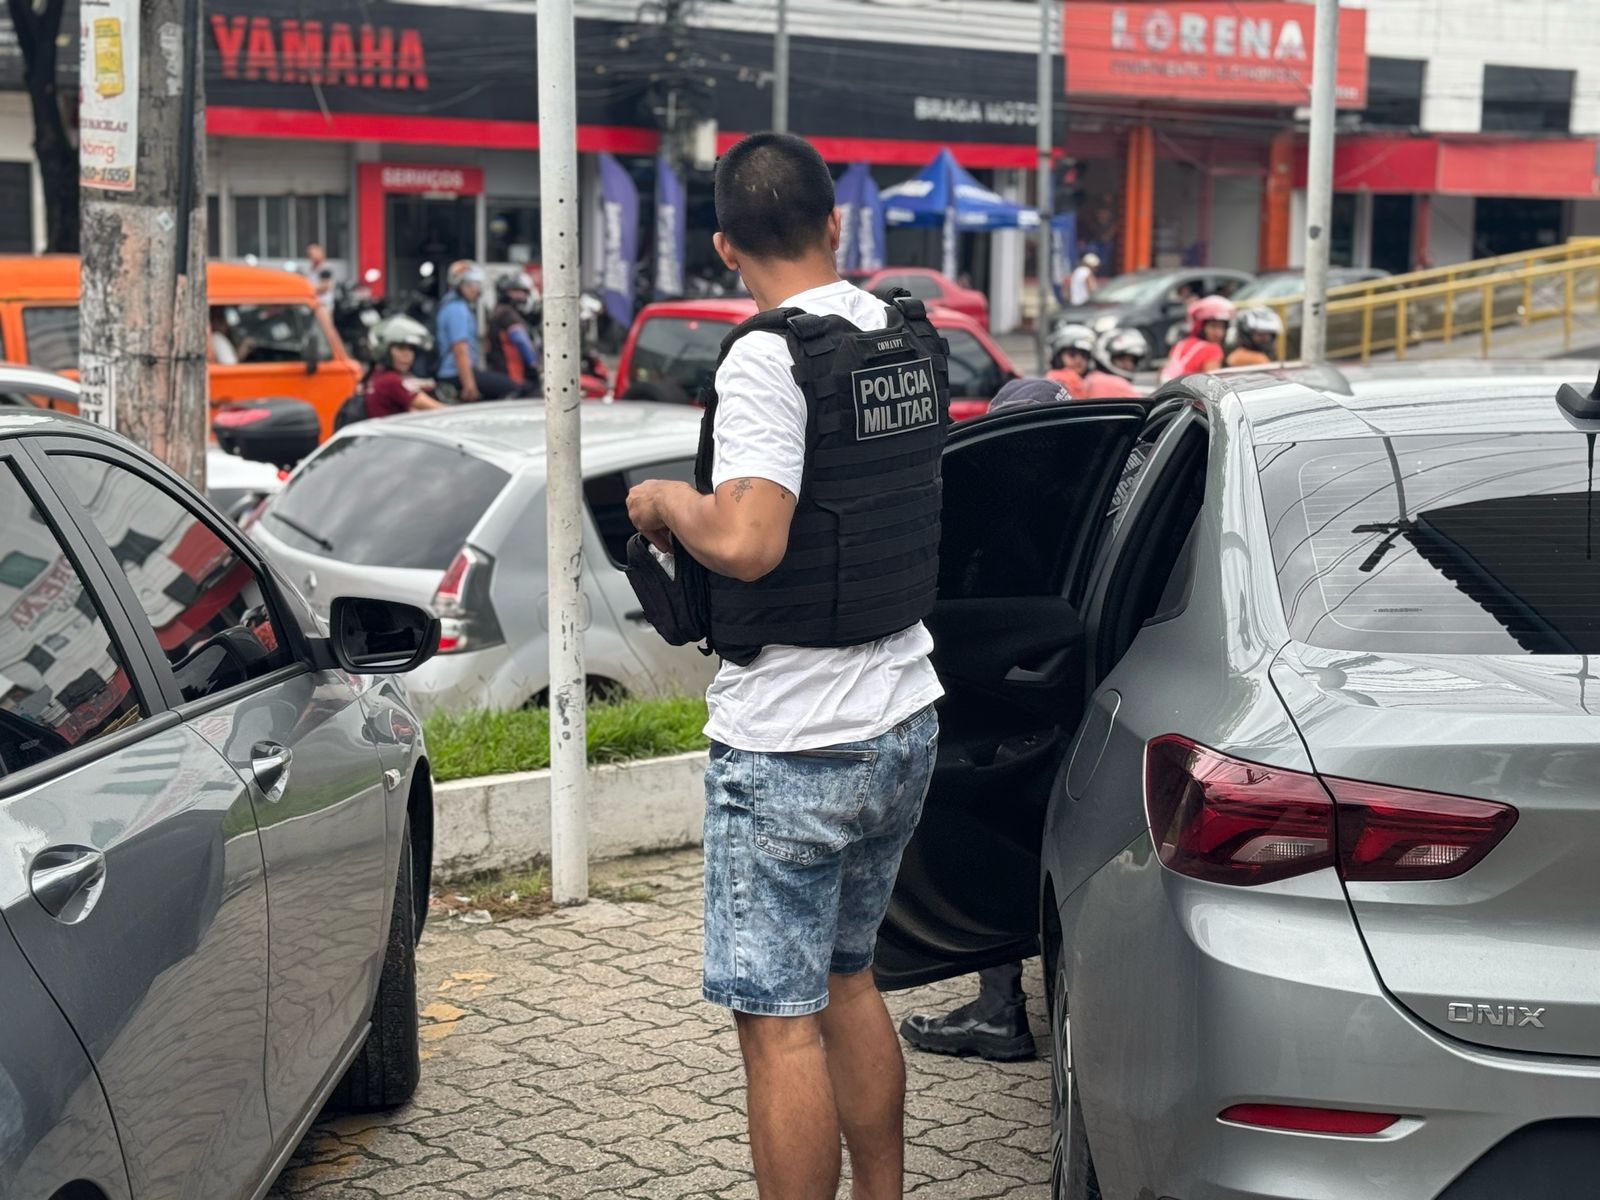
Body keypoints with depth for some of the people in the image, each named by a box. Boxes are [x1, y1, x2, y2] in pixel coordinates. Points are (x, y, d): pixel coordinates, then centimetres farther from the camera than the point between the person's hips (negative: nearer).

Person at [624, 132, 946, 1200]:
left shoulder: (770, 358, -18)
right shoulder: (911, 341, 7)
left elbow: (746, 542, -29)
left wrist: (666, 500, -9)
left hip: (792, 749, -8)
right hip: (903, 720, 9)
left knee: (782, 1023, 0)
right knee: (846, 982, 22)